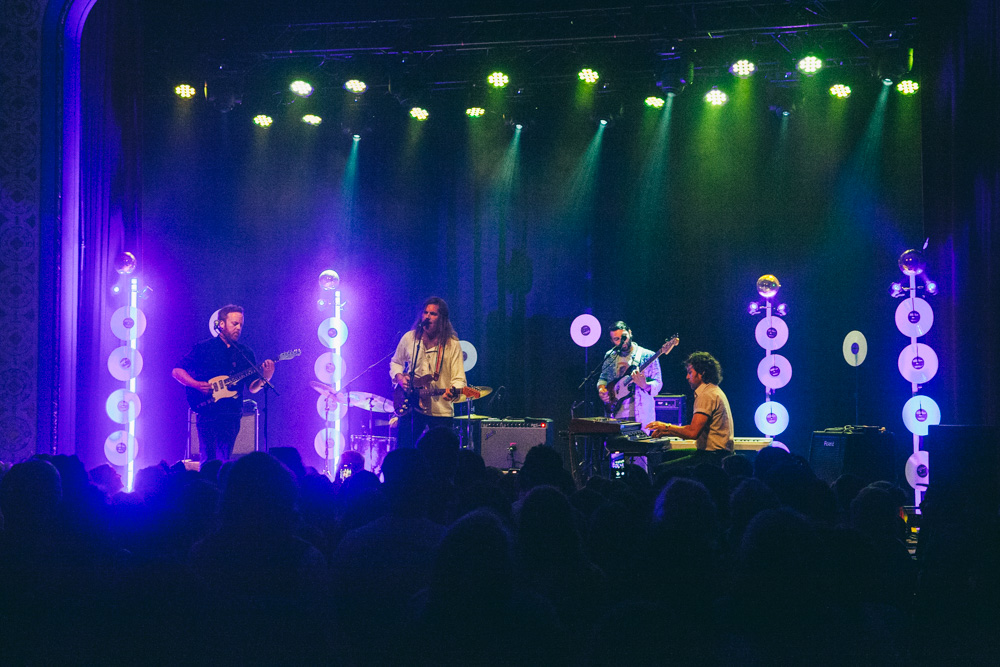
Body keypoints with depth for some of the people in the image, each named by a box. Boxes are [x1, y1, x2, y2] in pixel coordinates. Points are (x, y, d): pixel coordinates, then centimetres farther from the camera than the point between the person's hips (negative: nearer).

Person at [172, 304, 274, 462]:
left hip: (232, 415, 4)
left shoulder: (246, 353, 13)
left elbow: (252, 388, 10)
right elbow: (177, 371, 2)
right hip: (209, 412, -4)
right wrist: (197, 385, -14)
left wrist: (265, 377, -11)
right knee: (209, 461, -11)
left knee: (224, 462, 5)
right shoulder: (204, 348, 2)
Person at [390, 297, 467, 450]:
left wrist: (453, 391, -31)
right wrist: (400, 378, -1)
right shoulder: (409, 338, 3)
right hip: (411, 405, 2)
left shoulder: (452, 344, -5)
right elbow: (395, 362, 20)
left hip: (441, 410, -2)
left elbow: (459, 379, -9)